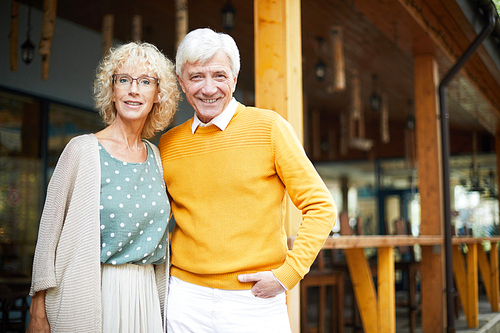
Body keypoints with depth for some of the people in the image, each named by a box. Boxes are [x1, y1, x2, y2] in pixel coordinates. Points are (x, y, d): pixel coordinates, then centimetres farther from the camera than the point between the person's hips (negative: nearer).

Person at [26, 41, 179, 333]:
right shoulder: (83, 150, -7)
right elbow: (49, 232, -7)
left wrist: (162, 300, 14)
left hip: (144, 295, 5)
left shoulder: (155, 156, 7)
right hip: (86, 296, -4)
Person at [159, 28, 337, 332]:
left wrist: (287, 273, -12)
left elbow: (321, 207, -5)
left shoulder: (267, 127, -5)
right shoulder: (168, 144, 5)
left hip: (256, 300, -2)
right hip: (186, 298, 3)